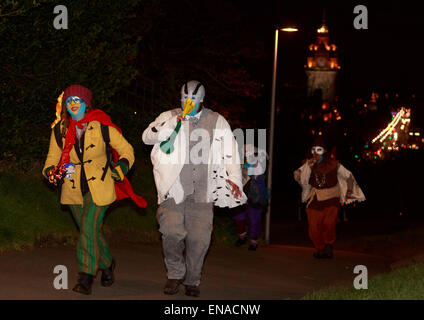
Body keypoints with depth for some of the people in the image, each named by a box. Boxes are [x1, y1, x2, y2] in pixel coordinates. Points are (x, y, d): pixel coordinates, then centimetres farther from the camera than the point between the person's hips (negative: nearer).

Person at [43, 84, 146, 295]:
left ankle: (86, 278, -13)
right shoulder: (60, 129, 3)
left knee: (89, 229, -16)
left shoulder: (101, 126, -5)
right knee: (91, 231, 12)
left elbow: (126, 149, 3)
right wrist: (50, 171, -9)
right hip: (73, 189, 4)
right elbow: (53, 157, 11)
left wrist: (121, 166, -14)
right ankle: (107, 265, 37)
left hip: (98, 186, -4)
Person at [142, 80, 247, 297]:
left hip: (202, 191, 1)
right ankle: (175, 273, 9)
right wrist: (174, 122, -15)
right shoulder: (169, 117, 8)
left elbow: (230, 152, 17)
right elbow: (148, 137, -7)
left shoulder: (217, 122, 12)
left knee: (199, 238, -2)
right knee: (172, 232, -14)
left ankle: (192, 280, 17)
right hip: (174, 188, -1)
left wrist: (233, 179, 7)